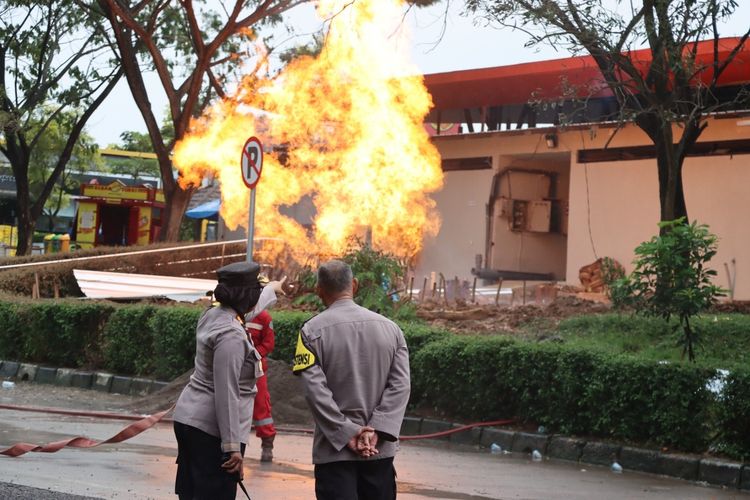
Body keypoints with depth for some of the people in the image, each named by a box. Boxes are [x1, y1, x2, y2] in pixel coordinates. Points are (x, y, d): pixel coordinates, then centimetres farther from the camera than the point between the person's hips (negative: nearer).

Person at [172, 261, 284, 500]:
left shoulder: (212, 315, 8)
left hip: (187, 418, 10)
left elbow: (248, 307, 33)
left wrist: (273, 289, 52)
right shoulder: (231, 335, -21)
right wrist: (232, 446, -22)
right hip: (212, 430, -10)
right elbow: (226, 394, -23)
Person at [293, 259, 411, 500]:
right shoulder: (389, 328, 4)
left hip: (335, 450, -3)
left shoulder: (312, 331, -6)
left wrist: (347, 434, -12)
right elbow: (400, 385, -4)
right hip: (380, 449, 4)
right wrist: (375, 432, -9)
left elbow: (315, 390, -15)